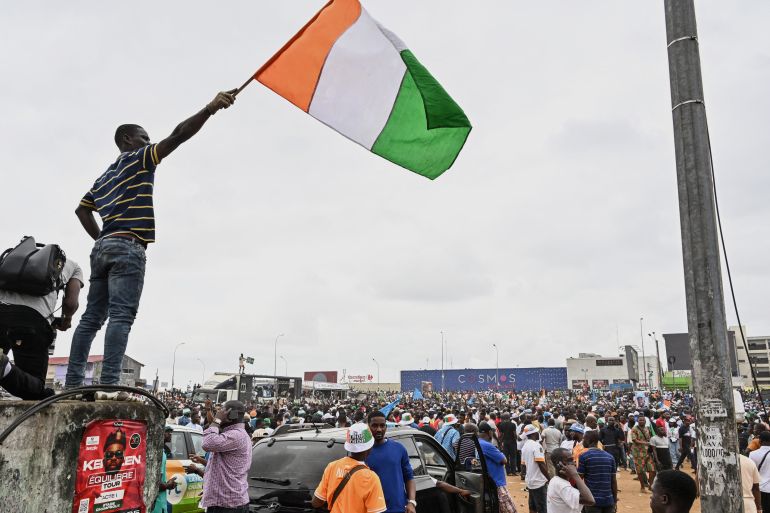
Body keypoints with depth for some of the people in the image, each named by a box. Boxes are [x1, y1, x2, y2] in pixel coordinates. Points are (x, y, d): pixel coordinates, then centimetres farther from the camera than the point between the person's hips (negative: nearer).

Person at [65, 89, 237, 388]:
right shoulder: (139, 159, 4)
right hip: (127, 247, -8)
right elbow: (177, 136, -9)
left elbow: (82, 209, 27)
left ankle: (73, 383, 3)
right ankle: (109, 384, -23)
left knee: (92, 317, 5)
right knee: (121, 316, -15)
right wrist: (211, 108, -16)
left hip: (102, 247, 9)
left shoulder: (105, 176, 27)